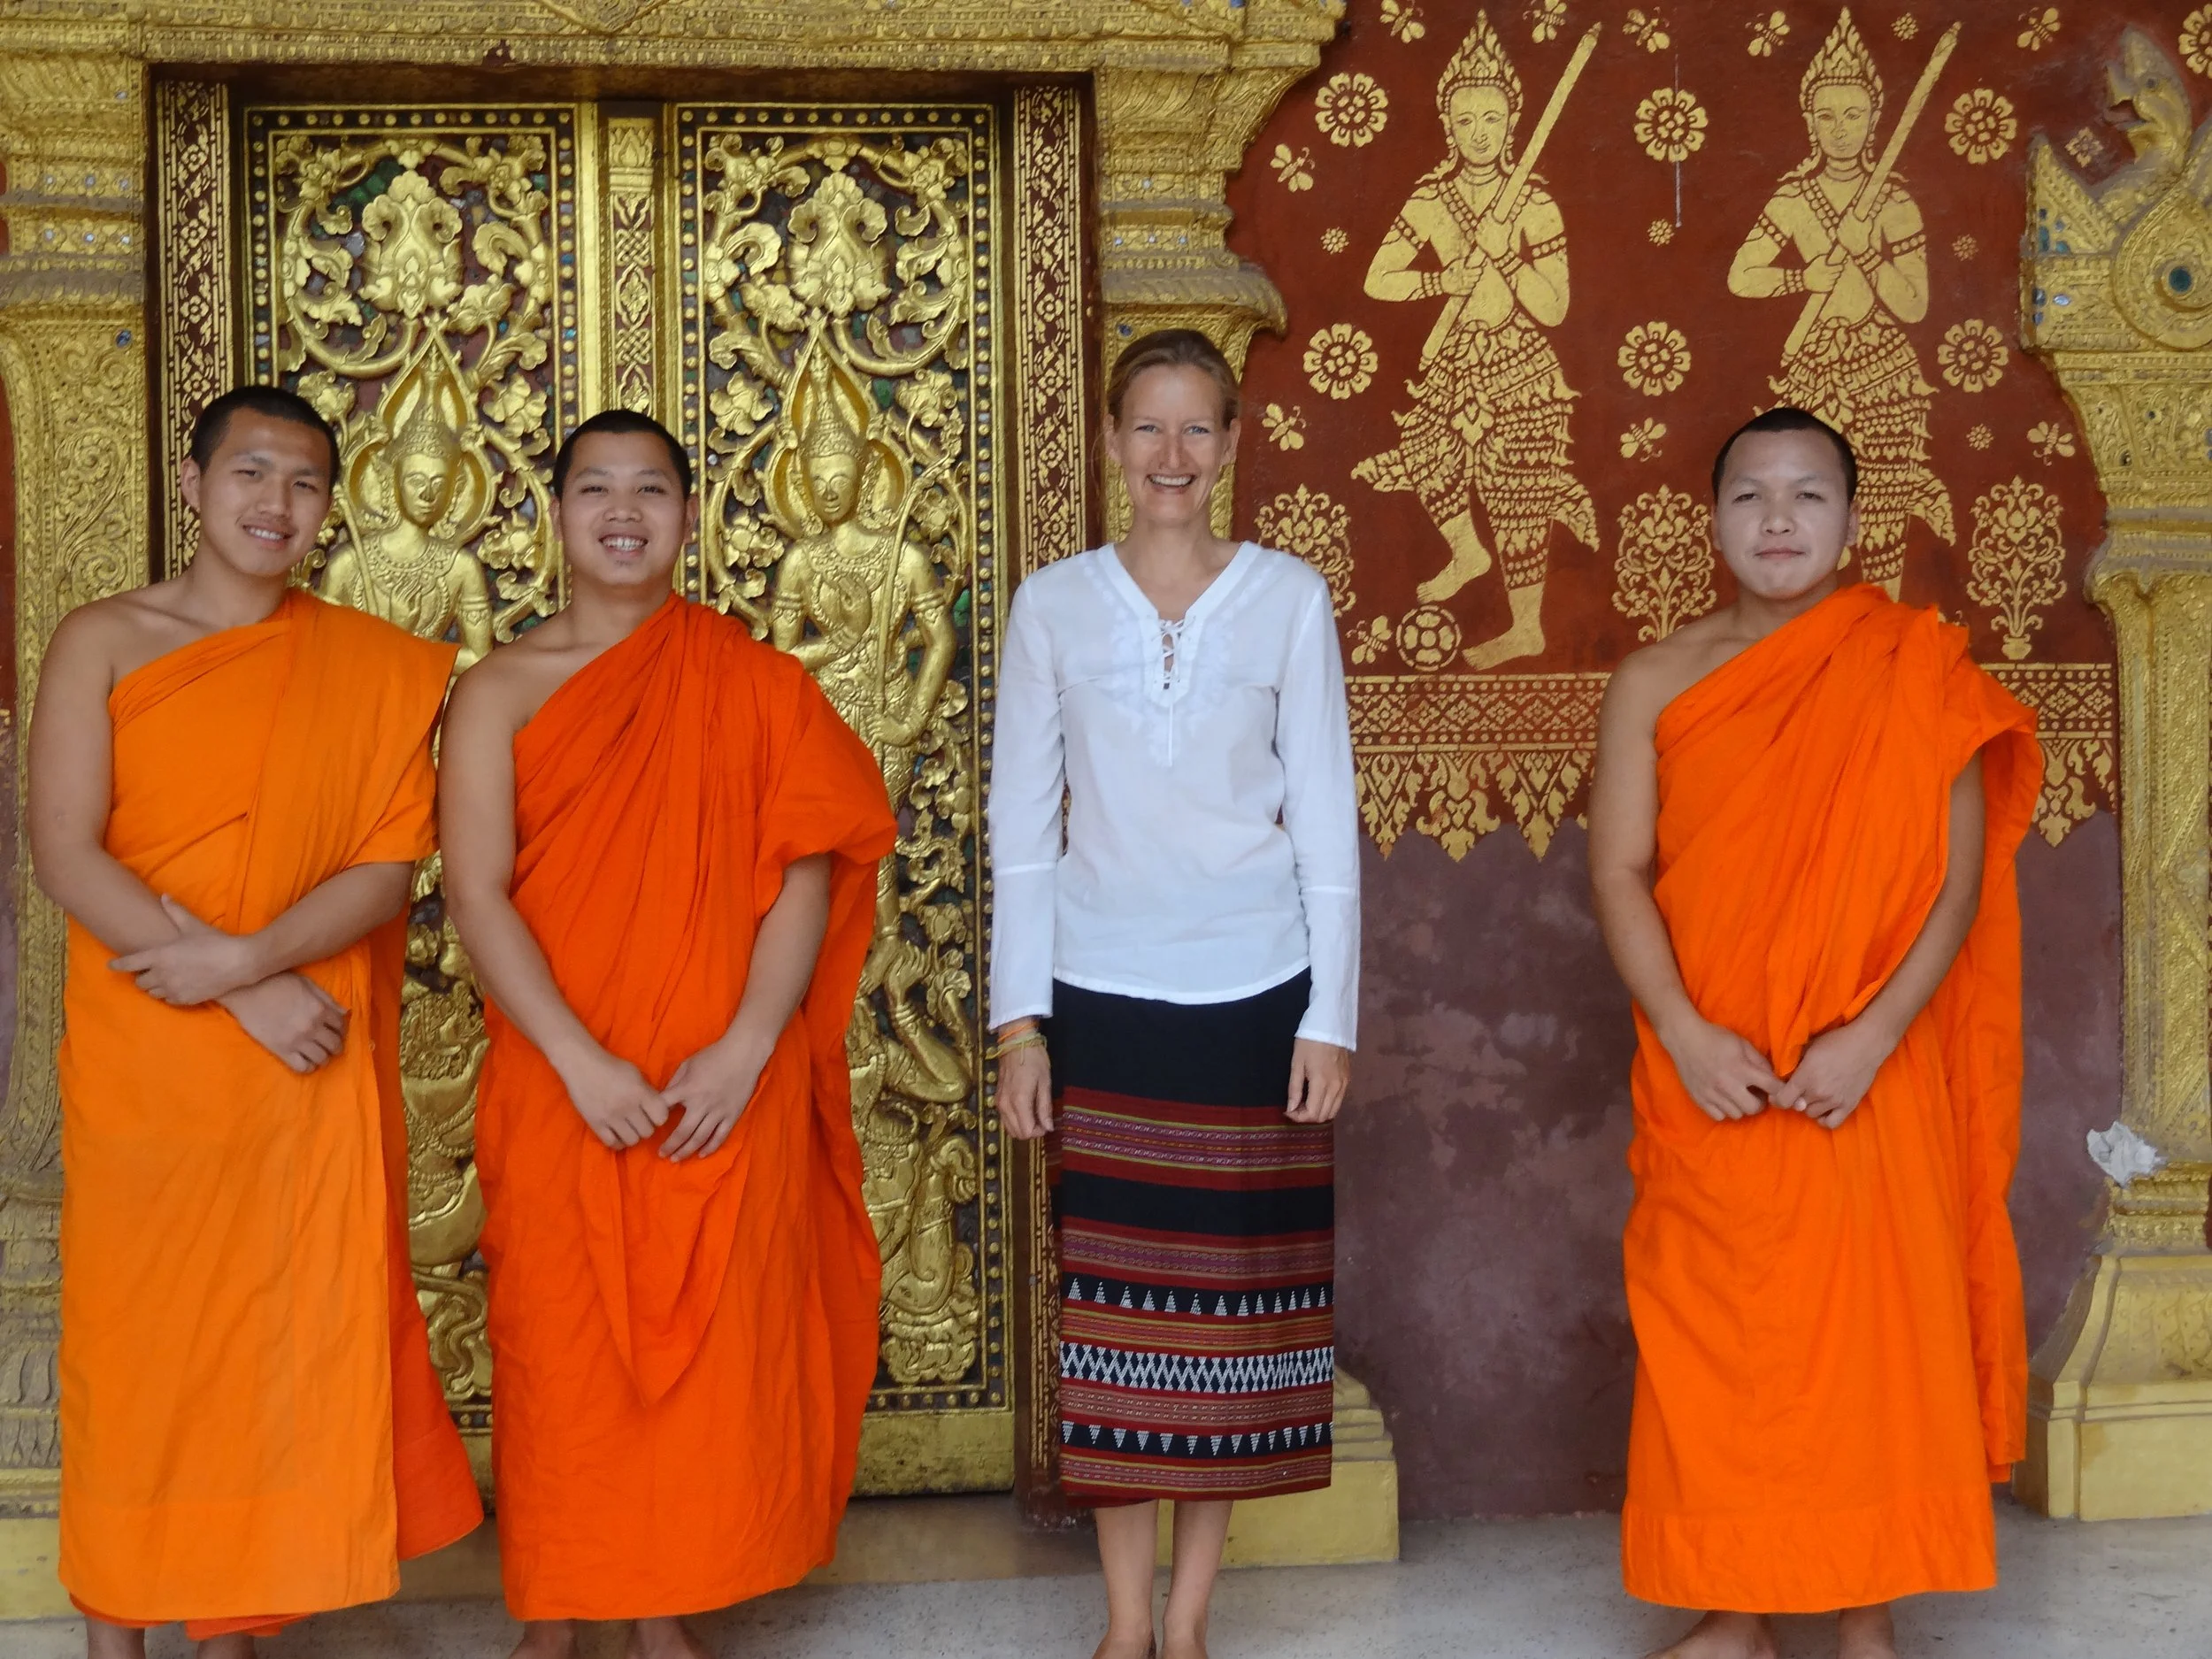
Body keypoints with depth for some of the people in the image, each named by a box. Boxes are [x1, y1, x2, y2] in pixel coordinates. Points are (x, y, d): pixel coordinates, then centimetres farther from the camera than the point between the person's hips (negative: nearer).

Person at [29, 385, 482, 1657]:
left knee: (284, 1344, 5)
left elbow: (391, 866, -2)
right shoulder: (104, 643, 2)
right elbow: (66, 854, -8)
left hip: (307, 1074, 1)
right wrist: (256, 995, -15)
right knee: (131, 1344, 5)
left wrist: (241, 955, -17)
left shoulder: (376, 669, 6)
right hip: (140, 1066, -1)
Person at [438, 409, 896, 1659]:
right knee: (559, 1356, 5)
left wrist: (744, 1050, -14)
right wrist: (581, 1064, -16)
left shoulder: (754, 685, 4)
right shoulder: (503, 690, 3)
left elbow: (804, 877, -1)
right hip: (560, 1092, 0)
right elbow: (478, 894, -5)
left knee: (709, 1353, 7)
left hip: (726, 1094, 1)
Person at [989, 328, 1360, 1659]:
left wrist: (1331, 1018, -3)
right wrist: (1020, 1019, 0)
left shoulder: (1289, 598, 1)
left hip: (1254, 995, 0)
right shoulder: (1054, 605, 3)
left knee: (1232, 1295, 4)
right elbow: (1021, 826, 5)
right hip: (1100, 996, 1)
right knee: (1111, 1297, 1)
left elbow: (1326, 820, 2)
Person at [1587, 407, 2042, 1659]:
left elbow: (1958, 882, -5)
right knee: (1714, 1338, 7)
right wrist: (1683, 1033, -14)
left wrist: (1870, 1037, -16)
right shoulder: (1656, 684, 4)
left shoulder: (1914, 677, -1)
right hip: (1707, 1076, 1)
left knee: (1872, 1327, 4)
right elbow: (1620, 873, -1)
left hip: (1869, 1077, -1)